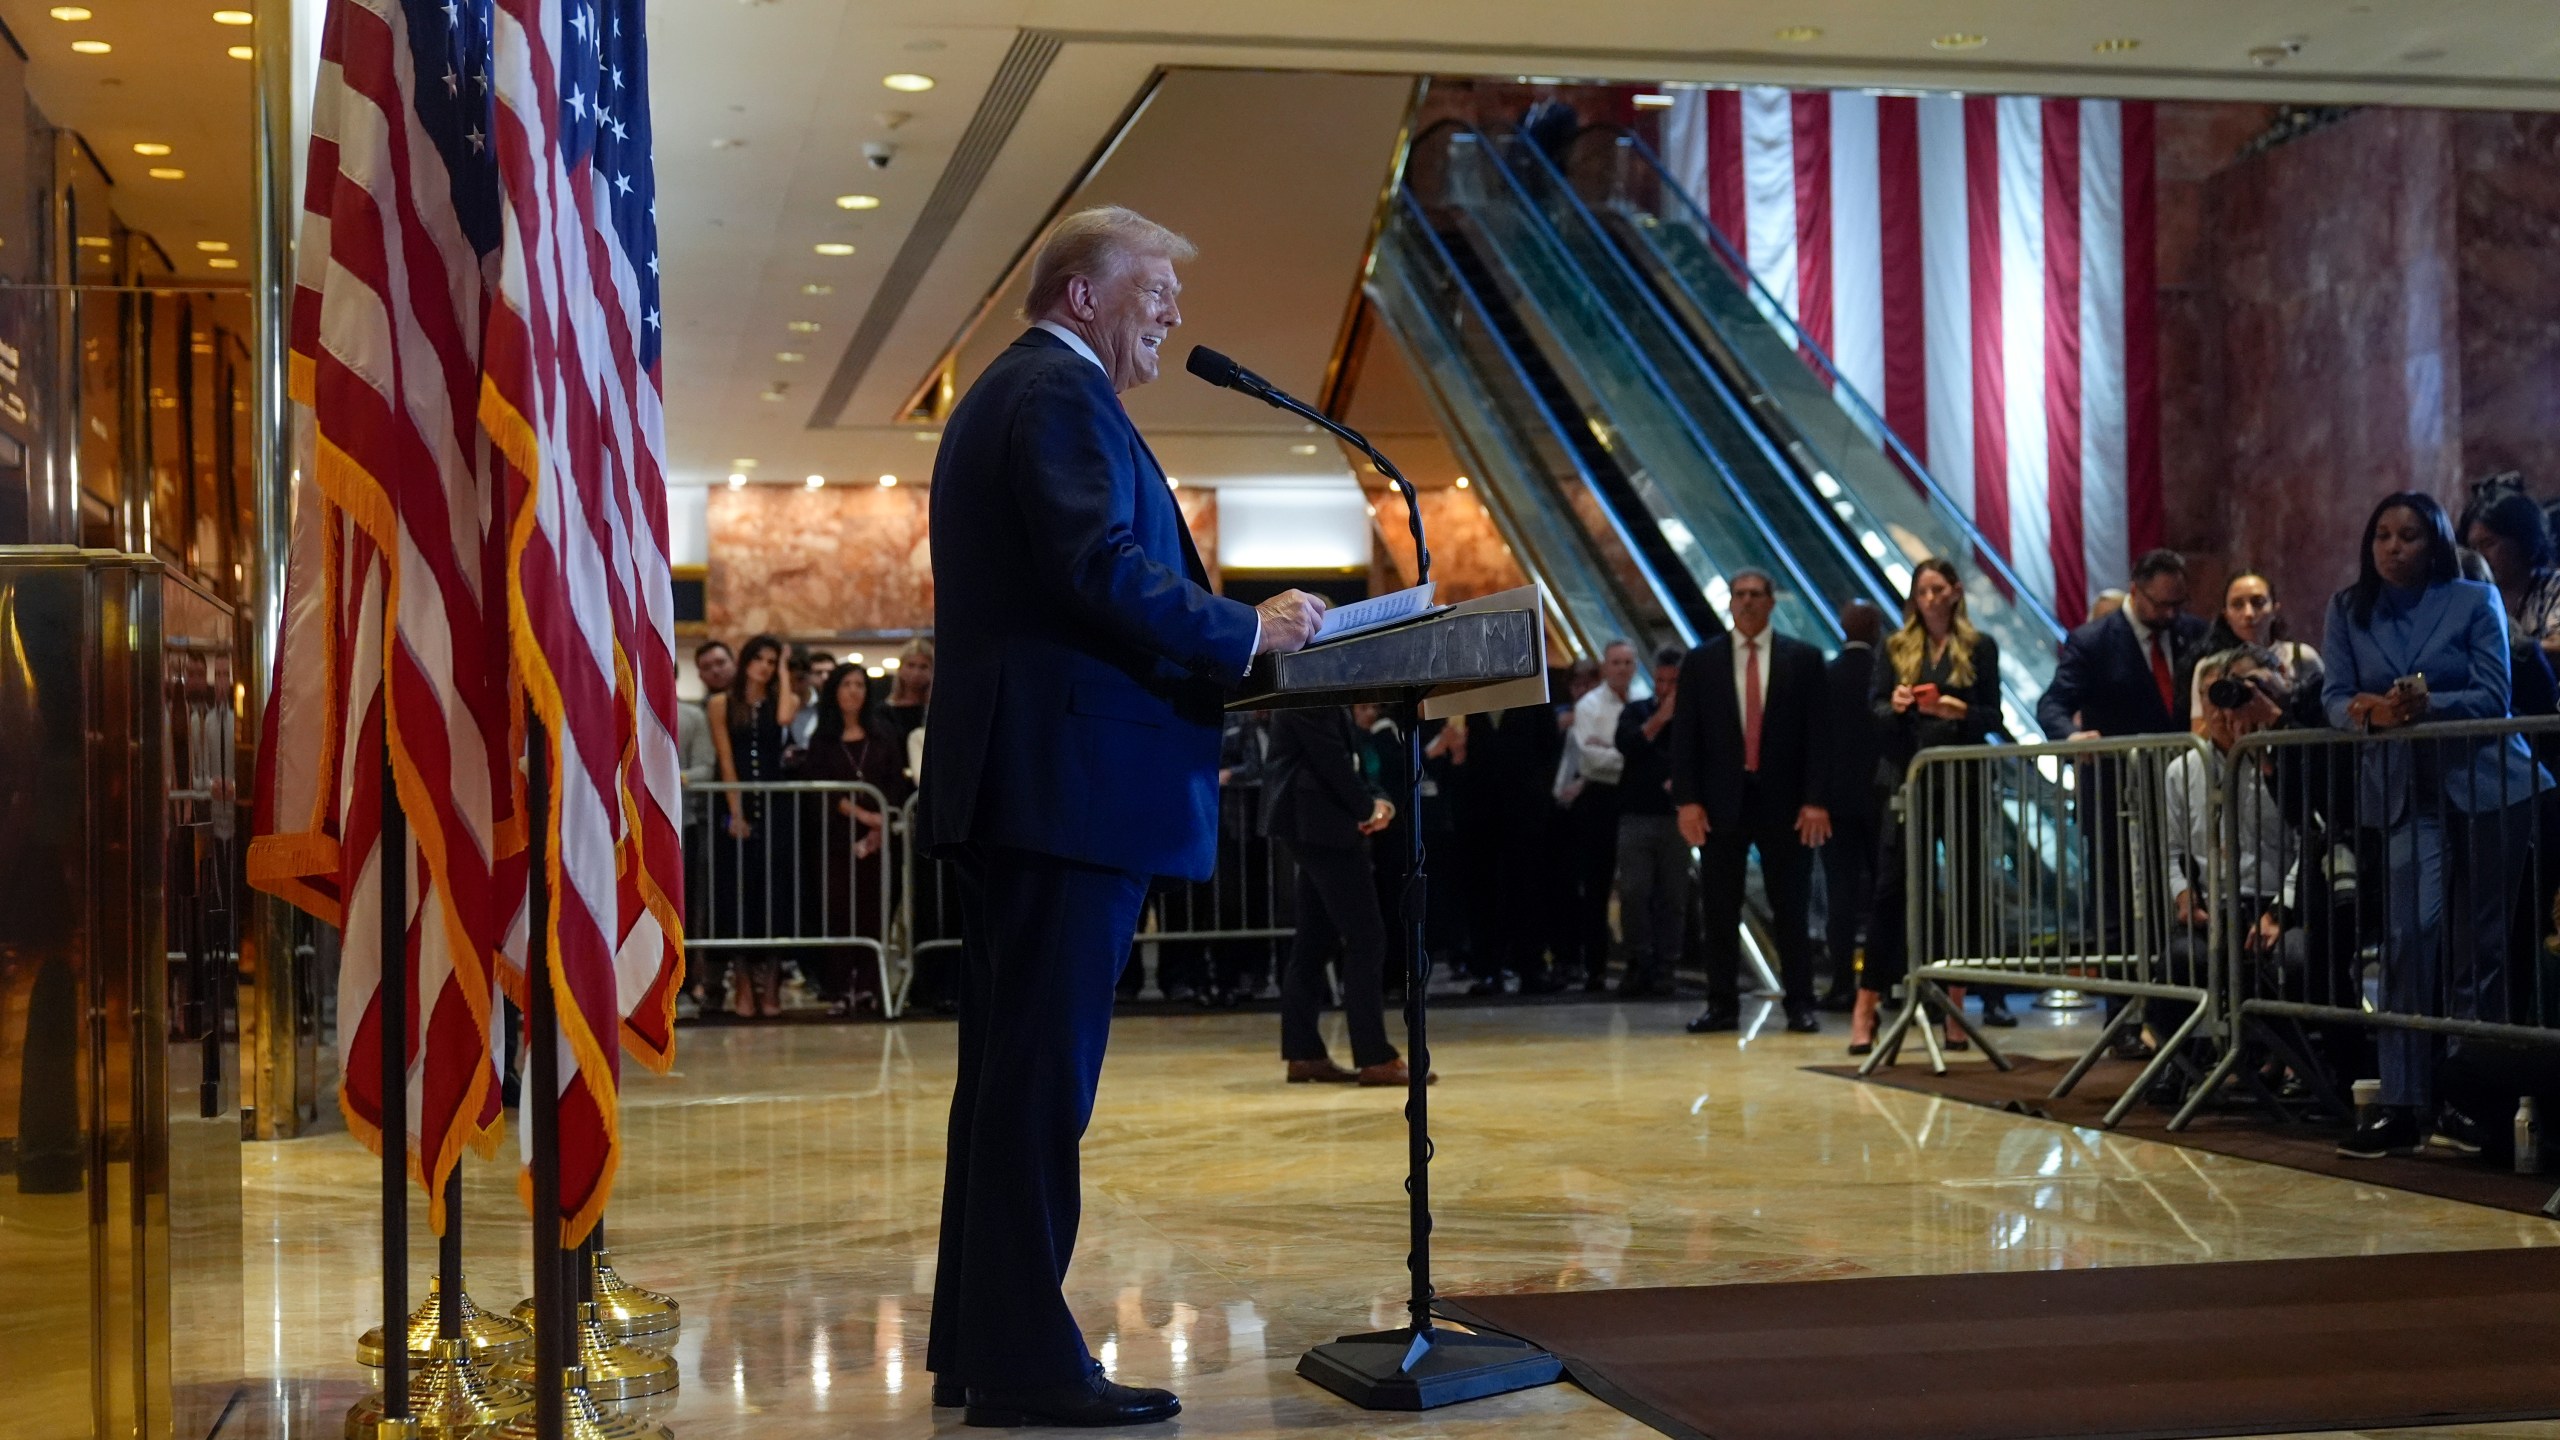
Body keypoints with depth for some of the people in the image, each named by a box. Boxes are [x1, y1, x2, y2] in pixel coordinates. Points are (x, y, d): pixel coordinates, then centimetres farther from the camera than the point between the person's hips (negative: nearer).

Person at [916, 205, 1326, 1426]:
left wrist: (1221, 648, 16)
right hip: (1072, 778, -11)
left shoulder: (1002, 393, 23)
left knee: (1009, 1063, 13)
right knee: (1045, 1071, -9)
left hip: (1006, 776, 11)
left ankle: (976, 1344, 19)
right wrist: (1249, 632, -13)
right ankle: (1025, 1360, -5)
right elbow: (1103, 567, -22)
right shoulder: (1062, 394, -9)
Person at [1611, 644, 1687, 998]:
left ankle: (1663, 968, 7)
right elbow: (1626, 745, -7)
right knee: (1633, 892, -6)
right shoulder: (1636, 711, 11)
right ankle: (1638, 963, 3)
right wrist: (1660, 718, -6)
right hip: (1636, 814, 1)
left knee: (1672, 896, 1)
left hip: (1676, 818, -1)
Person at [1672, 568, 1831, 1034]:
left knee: (1792, 909, 2)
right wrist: (1687, 800, -6)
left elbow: (1818, 733, 0)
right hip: (1721, 801, 1)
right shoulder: (1701, 661, 7)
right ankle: (1722, 1005, 10)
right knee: (1720, 911, 4)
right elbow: (1684, 736, 4)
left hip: (1784, 802, -1)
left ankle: (1800, 1006, 8)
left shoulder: (1803, 659, 4)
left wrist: (1815, 800, -8)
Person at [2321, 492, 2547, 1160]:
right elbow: (2335, 699, 0)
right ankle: (2403, 1103, -8)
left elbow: (2493, 697, -6)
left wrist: (2425, 705, -23)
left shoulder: (2475, 601, 1)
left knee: (2477, 942, 2)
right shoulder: (2348, 610, 7)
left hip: (2488, 784, -1)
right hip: (2407, 794, 1)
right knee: (2413, 931, -11)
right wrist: (2372, 711, -23)